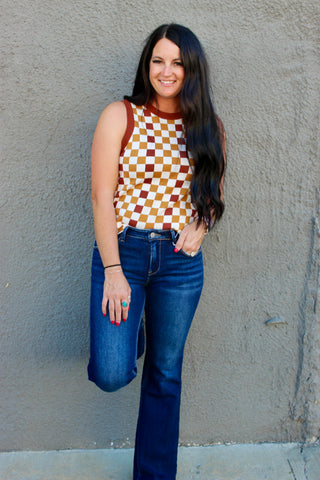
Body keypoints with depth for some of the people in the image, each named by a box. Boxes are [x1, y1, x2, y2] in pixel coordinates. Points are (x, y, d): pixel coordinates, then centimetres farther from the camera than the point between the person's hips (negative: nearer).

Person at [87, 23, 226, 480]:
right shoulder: (120, 117, -2)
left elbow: (214, 193, 17)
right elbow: (102, 197, -7)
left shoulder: (208, 128, 7)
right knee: (112, 374, -10)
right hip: (122, 251, -2)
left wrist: (200, 224, -6)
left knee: (165, 376, 12)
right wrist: (113, 271, -14)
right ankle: (125, 333, 28)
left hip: (181, 260, 3)